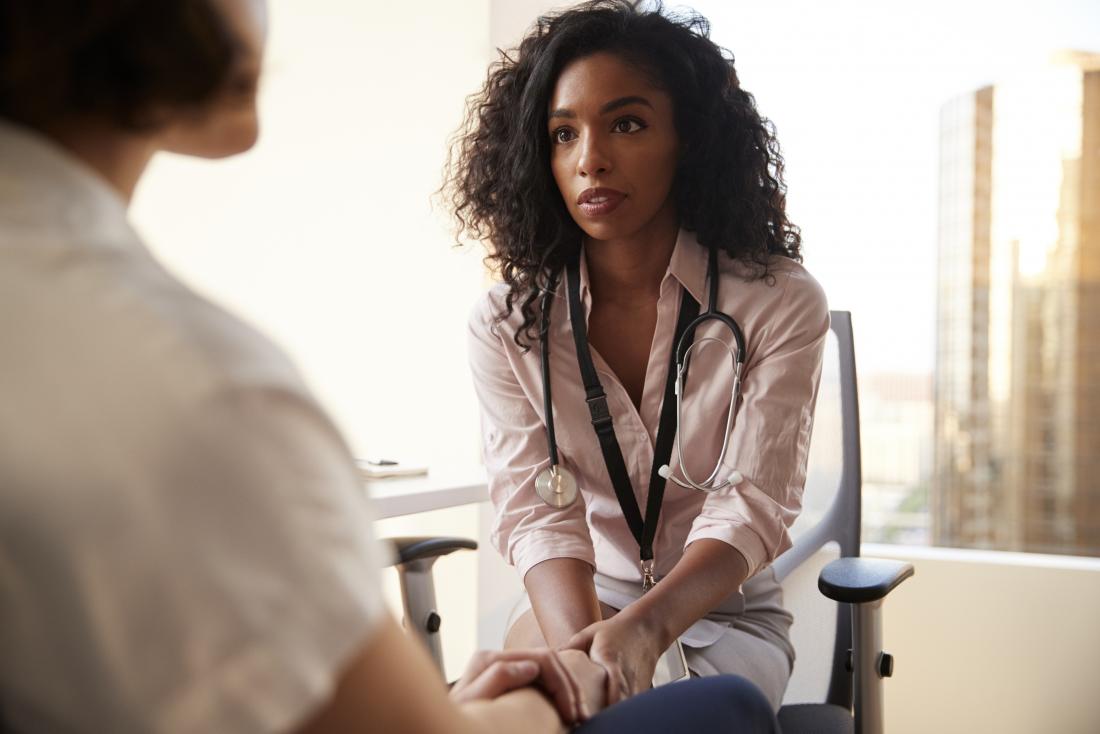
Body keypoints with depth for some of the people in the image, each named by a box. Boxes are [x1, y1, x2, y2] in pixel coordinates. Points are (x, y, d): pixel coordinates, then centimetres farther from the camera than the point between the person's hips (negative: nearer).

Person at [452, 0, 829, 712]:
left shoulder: (781, 304, -10)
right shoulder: (508, 324, -4)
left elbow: (751, 507, -17)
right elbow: (536, 509, -14)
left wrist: (642, 627, -36)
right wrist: (577, 641, -35)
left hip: (725, 613, -1)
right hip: (574, 605, 2)